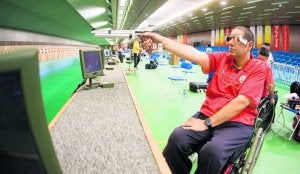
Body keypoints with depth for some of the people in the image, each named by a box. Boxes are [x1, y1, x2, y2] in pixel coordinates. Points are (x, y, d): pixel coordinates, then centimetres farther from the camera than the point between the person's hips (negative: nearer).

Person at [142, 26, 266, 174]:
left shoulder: (258, 68, -5)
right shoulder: (221, 58, 7)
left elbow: (241, 102, -15)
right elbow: (195, 54, -7)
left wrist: (207, 123, -18)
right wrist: (159, 38, -16)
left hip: (237, 123, -3)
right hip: (207, 115, 4)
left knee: (212, 151, -32)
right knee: (177, 138, -22)